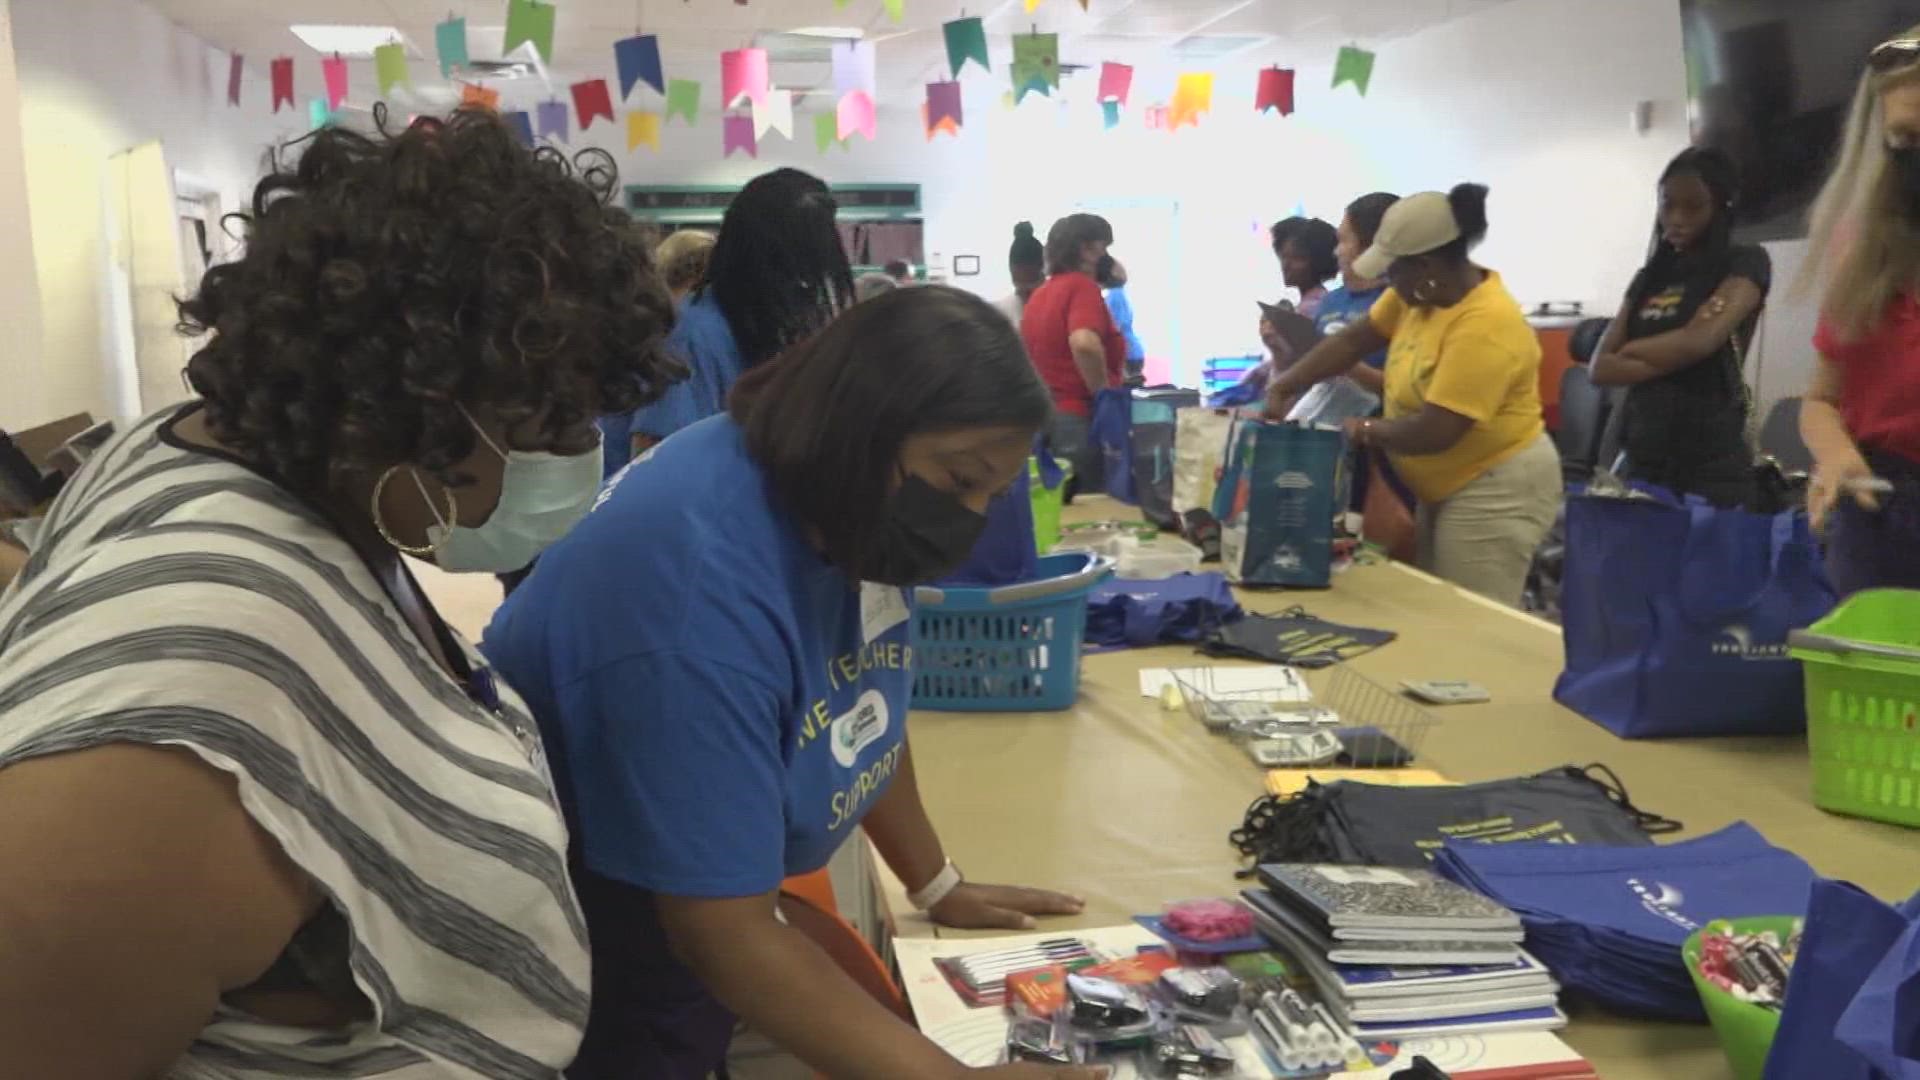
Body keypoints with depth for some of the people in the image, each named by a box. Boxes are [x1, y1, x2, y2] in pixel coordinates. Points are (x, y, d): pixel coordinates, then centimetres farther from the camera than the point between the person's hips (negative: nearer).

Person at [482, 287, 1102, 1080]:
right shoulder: (702, 587, -36)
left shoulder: (842, 499, -11)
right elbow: (723, 932, -34)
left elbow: (867, 704, 4)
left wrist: (938, 887, 5)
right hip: (591, 945, -7)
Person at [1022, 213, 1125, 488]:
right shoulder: (1082, 285, -11)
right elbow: (1084, 343, -29)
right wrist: (1105, 395, -18)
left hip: (1041, 416, 9)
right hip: (1077, 419, -9)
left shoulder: (1038, 295, 15)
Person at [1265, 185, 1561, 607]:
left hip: (1496, 490, -9)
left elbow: (1434, 432, -28)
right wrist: (1283, 387, 0)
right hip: (1448, 486, 9)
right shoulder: (1421, 291, -1)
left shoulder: (1486, 326, -27)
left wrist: (1365, 431, -11)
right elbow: (1352, 340, 8)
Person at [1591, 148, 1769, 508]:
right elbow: (1601, 368, 6)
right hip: (1644, 460, 5)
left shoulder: (1745, 262, 2)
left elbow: (1700, 340, -15)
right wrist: (1668, 361, -10)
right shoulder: (1650, 276, 15)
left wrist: (1633, 349, 1)